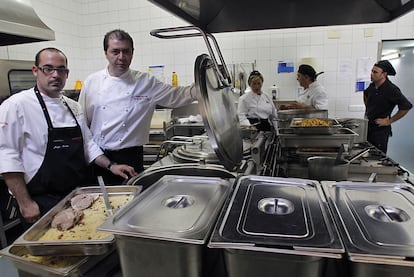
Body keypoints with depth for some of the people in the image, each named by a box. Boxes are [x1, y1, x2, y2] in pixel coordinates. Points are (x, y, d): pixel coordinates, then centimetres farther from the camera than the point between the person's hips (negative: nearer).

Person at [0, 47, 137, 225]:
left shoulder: (74, 107, 9)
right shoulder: (16, 105, -12)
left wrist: (110, 166, 3)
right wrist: (25, 204, -17)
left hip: (77, 197, 7)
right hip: (41, 203, -6)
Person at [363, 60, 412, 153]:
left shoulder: (391, 90, -18)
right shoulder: (372, 86, 2)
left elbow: (407, 106, -21)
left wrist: (389, 121, -16)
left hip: (381, 129, -7)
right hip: (367, 126, 7)